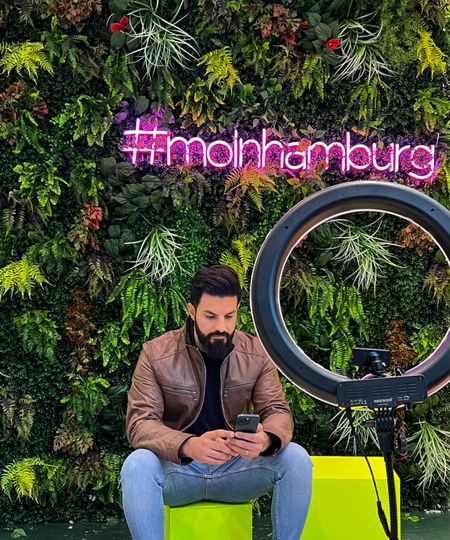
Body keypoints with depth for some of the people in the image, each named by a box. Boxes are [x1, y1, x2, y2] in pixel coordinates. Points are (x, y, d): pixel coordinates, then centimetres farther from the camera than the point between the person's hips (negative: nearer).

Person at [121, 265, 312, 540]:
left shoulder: (257, 353, 0)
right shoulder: (156, 354, -8)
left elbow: (277, 411, -4)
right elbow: (141, 422, -15)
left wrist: (265, 439, -32)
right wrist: (190, 445, -37)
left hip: (236, 465, 2)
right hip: (177, 466, -2)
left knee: (296, 458, -23)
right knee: (137, 465, -34)